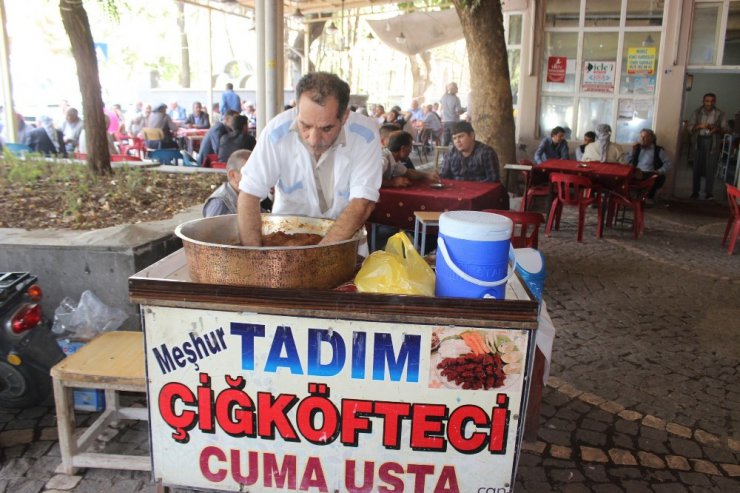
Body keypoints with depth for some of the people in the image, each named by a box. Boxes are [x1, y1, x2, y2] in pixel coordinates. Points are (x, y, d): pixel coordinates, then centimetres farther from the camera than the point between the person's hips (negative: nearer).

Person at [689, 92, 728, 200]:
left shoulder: (720, 114, 1)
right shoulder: (697, 112, 5)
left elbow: (725, 130, 1)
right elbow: (690, 127, 2)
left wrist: (717, 129, -20)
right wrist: (700, 126, -16)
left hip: (713, 142, -2)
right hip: (699, 141, 2)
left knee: (710, 168, -7)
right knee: (697, 167, 3)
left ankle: (709, 193, -4)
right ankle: (695, 192, 11)